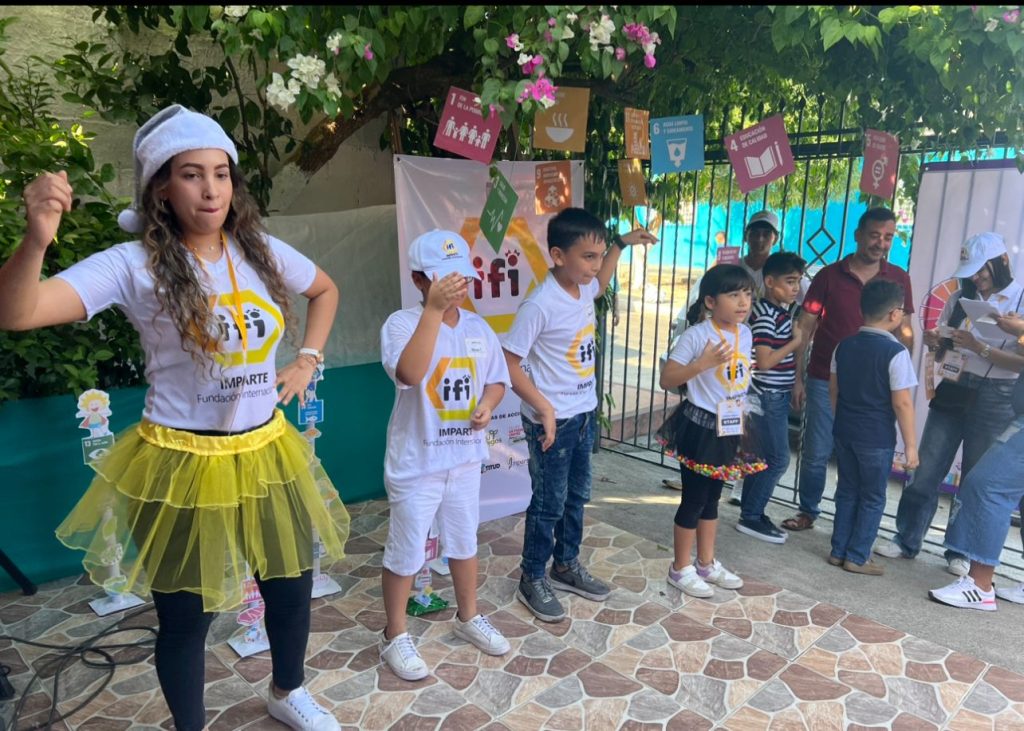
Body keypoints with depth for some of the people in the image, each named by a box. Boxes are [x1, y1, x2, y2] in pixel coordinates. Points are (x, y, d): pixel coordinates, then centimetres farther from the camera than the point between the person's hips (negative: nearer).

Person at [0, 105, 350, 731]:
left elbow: (326, 290, 18)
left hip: (266, 454, 5)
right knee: (186, 614, 12)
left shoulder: (261, 251, -1)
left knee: (292, 585, 19)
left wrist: (308, 360, 8)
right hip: (182, 467, -4)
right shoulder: (133, 265, -14)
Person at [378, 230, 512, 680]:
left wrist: (487, 403, -10)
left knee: (464, 541, 22)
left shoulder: (478, 328, 1)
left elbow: (497, 379, 12)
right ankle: (395, 636, 31)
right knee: (405, 552, 9)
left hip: (465, 458, 6)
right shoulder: (402, 324, -17)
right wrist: (434, 309, -41)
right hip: (416, 463, -5)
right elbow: (409, 374, -37)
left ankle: (468, 618, 44)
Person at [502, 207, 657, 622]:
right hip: (553, 420, -8)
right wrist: (544, 408, -23)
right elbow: (508, 363, -20)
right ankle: (532, 580, 23)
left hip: (585, 414, 8)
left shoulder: (583, 289, 0)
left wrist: (621, 243, 21)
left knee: (577, 496, 20)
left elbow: (600, 285, 28)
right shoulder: (540, 305, -24)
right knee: (549, 503, 5)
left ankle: (566, 566, 37)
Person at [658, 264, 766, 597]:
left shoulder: (745, 333, 4)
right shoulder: (696, 335, -18)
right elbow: (666, 379, -19)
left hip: (729, 427, 7)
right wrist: (704, 362, -31)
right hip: (701, 427, -7)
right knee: (694, 499, 3)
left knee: (712, 497, 19)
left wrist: (742, 422, 17)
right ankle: (680, 569, 20)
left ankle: (707, 563, 34)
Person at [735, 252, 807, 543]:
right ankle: (751, 517, 7)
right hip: (768, 397, -9)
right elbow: (764, 362, -23)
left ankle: (751, 513, 23)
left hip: (777, 395, 9)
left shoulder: (780, 310, 10)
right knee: (778, 459, -3)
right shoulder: (765, 315, -18)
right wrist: (797, 341, -15)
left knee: (763, 458, 14)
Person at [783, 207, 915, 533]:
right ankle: (808, 512, 24)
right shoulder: (829, 275, -2)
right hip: (825, 380, -1)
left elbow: (904, 332, 8)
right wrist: (797, 377, -3)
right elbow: (804, 328, -1)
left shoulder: (898, 279, 3)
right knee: (815, 454, 6)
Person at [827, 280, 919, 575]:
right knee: (873, 497, 9)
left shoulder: (845, 345, 3)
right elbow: (902, 403, -16)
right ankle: (857, 557, 14)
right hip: (877, 437, -5)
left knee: (847, 491, 17)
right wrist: (911, 445, -9)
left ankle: (838, 551, 22)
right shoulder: (896, 352, -16)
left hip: (844, 431, 6)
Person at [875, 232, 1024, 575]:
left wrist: (978, 347, -22)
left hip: (995, 398, -4)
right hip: (953, 391, 4)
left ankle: (961, 551, 22)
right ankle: (906, 540, 16)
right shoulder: (960, 299, 7)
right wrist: (935, 344, -8)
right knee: (926, 471, 5)